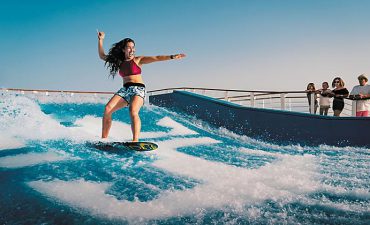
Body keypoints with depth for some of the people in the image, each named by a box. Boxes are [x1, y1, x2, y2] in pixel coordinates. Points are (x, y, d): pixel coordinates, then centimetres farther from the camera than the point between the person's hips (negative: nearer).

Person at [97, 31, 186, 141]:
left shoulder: (138, 60, 6)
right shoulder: (119, 61, 17)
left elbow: (156, 58, -6)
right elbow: (102, 56, 27)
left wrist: (172, 57, -17)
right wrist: (100, 40, 23)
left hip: (138, 89, -4)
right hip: (125, 89, 5)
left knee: (133, 112, -31)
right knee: (107, 109, -15)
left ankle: (135, 141, -40)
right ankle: (104, 139, -8)